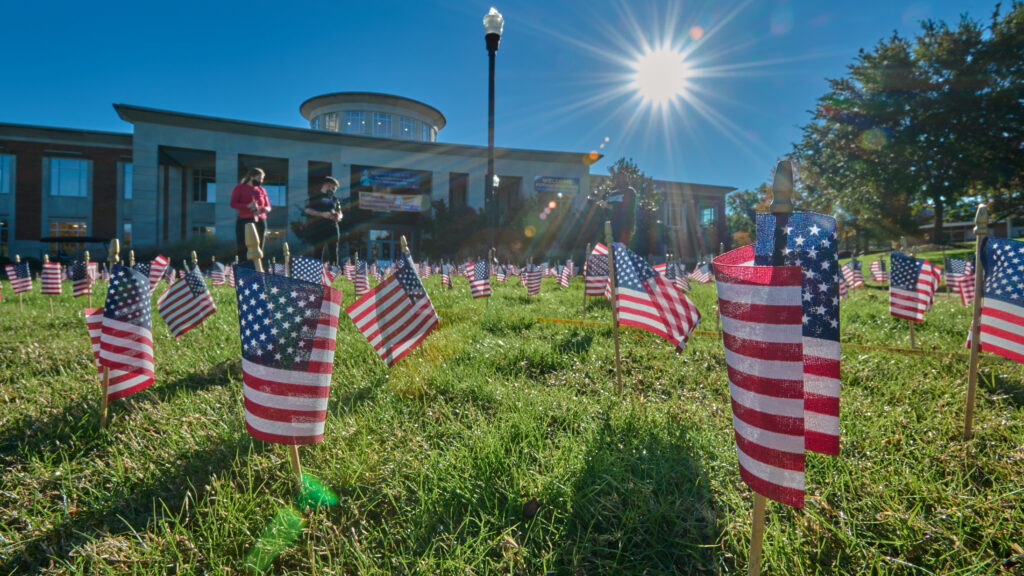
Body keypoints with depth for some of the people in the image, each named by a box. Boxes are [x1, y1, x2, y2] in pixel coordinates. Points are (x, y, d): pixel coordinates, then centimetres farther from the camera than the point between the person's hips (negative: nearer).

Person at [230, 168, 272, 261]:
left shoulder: (261, 190, 15)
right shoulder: (240, 188, 6)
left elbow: (268, 206, 15)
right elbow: (233, 204, -3)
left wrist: (265, 209, -9)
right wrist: (248, 206, -18)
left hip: (260, 222, 3)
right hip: (244, 222, -3)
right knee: (243, 249, -4)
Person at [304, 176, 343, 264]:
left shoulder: (334, 200, 21)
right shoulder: (315, 197, 9)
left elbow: (339, 213, 22)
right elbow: (308, 210, 0)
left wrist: (338, 217, -4)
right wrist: (322, 214, -13)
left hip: (332, 228, 3)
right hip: (317, 228, -3)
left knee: (334, 252, -2)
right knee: (318, 252, -5)